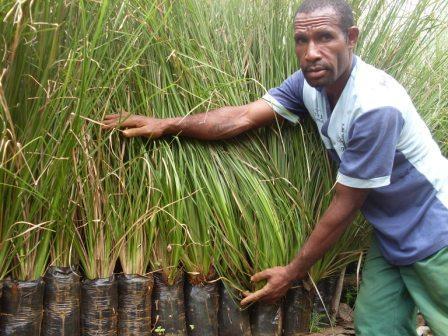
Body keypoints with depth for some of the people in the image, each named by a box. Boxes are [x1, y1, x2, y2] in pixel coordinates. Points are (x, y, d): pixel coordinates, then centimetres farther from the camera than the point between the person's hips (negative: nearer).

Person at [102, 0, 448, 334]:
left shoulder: (375, 106, -31)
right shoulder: (311, 83, -9)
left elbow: (345, 206, -24)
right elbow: (243, 118, -10)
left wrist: (292, 272, -15)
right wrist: (166, 125, -17)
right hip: (390, 236, 6)